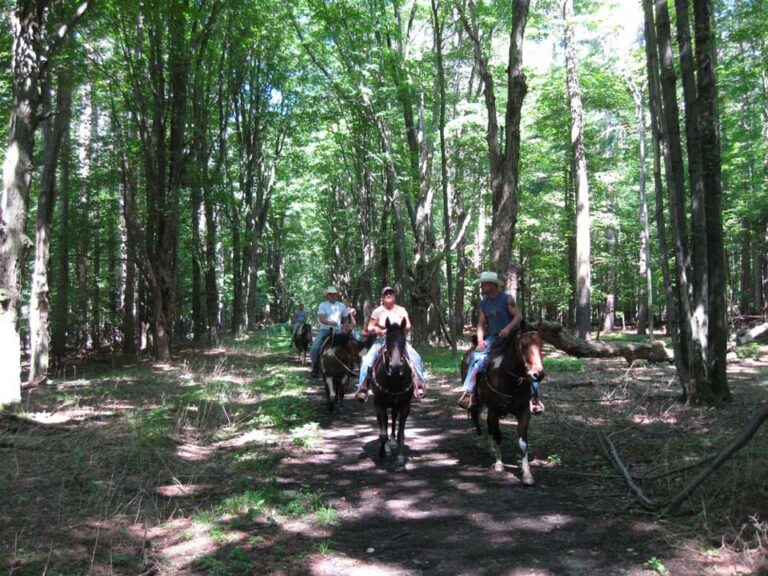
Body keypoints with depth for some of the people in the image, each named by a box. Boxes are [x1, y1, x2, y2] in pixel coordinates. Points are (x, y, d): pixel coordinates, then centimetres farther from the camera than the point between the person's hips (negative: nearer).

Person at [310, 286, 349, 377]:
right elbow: (321, 319, -15)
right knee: (314, 348, -19)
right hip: (324, 330, -2)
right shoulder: (322, 305, -1)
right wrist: (330, 323, -35)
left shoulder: (341, 305, 9)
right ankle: (314, 369, -4)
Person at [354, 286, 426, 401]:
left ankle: (419, 384, -9)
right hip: (381, 341, -1)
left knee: (416, 358, -19)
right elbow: (370, 328, 4)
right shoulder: (378, 311, 4)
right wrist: (378, 330, -17)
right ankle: (362, 387, -13)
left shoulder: (401, 310, 7)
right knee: (367, 361, -22)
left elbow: (408, 327, 3)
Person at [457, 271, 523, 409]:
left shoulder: (507, 299, -5)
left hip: (508, 336, -5)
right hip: (492, 337, 5)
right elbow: (481, 323, 11)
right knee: (476, 355, -19)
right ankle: (469, 392, -20)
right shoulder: (484, 303, 12)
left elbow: (519, 316, -12)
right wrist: (480, 339, -7)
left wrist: (508, 328, -29)